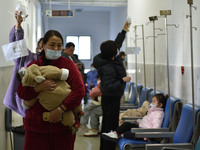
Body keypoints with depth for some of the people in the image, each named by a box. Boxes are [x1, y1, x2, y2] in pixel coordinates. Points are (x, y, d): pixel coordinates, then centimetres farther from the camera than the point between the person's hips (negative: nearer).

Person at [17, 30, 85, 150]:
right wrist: (39, 87, -17)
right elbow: (21, 92, 2)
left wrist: (61, 109, -20)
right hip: (36, 125, 1)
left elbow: (79, 90, -10)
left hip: (63, 126, -1)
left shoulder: (68, 64, 2)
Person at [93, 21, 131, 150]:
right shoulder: (107, 68, -26)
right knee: (111, 128, -4)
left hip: (110, 99, 10)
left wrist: (124, 31, 21)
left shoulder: (111, 60, 3)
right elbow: (109, 87, -31)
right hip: (111, 99, -10)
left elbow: (117, 44, 17)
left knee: (106, 126, 18)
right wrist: (123, 80, -24)